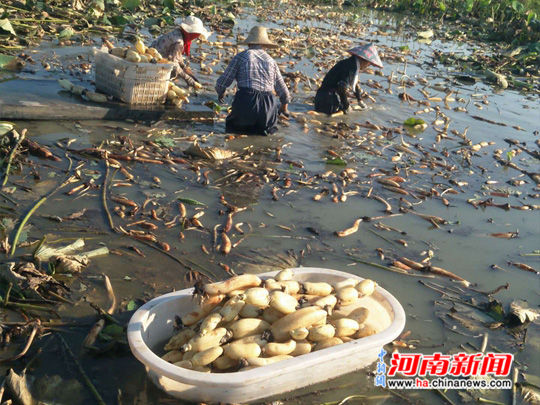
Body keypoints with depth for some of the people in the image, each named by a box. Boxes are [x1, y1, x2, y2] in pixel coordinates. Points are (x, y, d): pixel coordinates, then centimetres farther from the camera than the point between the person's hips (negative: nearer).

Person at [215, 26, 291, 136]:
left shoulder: (240, 57, 3)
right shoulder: (271, 60, 13)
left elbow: (222, 82, 4)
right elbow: (282, 90, 21)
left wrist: (221, 93, 28)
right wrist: (284, 107, 40)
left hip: (245, 103, -2)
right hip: (268, 109, 2)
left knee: (231, 123, 26)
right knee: (270, 128, 29)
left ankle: (244, 127, -3)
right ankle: (262, 128, -2)